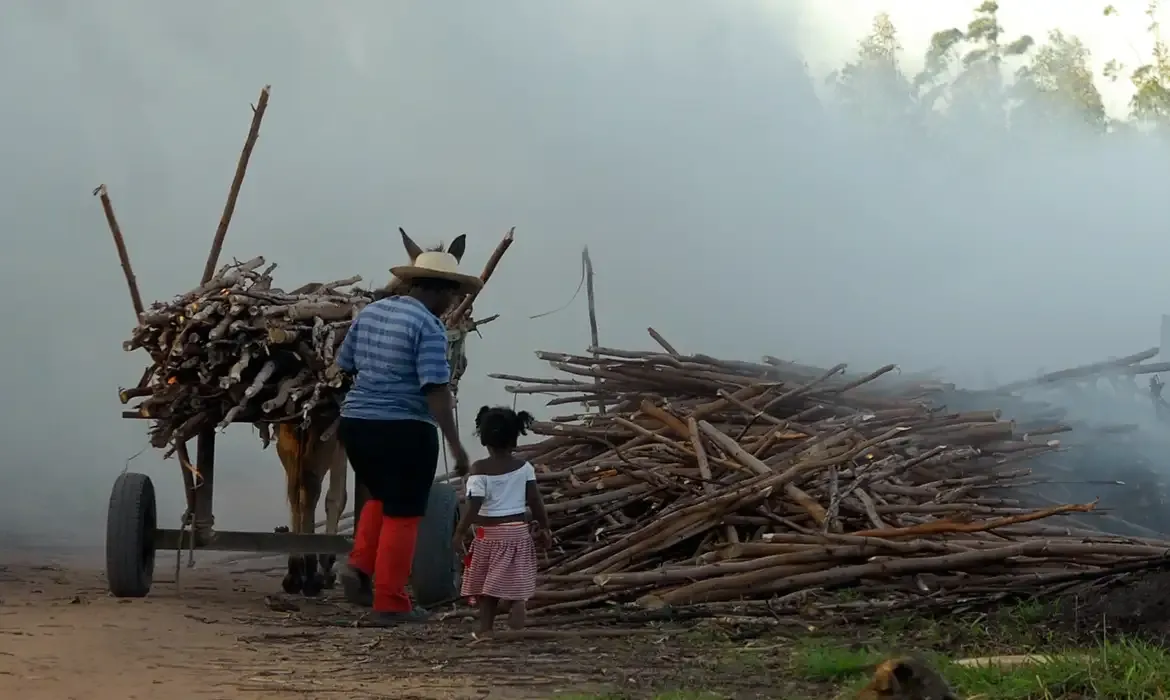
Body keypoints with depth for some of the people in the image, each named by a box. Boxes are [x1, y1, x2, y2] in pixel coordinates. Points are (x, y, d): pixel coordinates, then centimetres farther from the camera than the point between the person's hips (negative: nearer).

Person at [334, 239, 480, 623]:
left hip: (356, 422, 7)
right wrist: (455, 444, -19)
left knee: (381, 498, 27)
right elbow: (436, 388, -20)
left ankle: (359, 567, 10)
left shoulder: (370, 312, 9)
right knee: (403, 514, 4)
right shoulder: (428, 326, -14)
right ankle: (390, 602, 6)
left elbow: (344, 365, 16)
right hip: (403, 430, -7)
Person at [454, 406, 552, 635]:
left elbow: (474, 505, -16)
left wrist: (460, 532, -10)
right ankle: (516, 631, -8)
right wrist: (544, 528, 11)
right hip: (517, 531, 1)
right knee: (517, 584, 3)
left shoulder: (479, 470, -9)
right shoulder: (524, 468, -2)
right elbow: (535, 501, 0)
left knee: (486, 587, 10)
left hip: (488, 533, -1)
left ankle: (485, 630, 11)